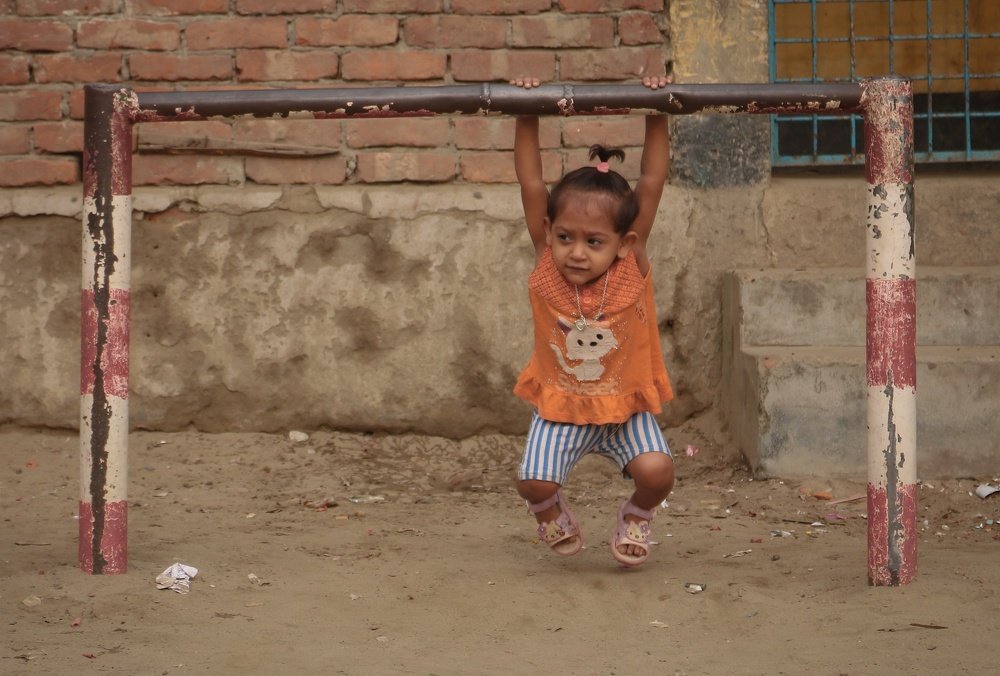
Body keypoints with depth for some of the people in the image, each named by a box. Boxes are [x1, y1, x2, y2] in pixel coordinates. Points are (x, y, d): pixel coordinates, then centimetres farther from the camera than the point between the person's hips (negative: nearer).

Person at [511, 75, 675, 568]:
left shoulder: (631, 266, -14)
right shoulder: (547, 265, -13)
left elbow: (651, 183, -14)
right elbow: (531, 184, -15)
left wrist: (657, 115, -18)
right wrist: (526, 116, -19)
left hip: (625, 405, -1)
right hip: (559, 404, 1)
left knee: (656, 471, -23)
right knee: (534, 482, -18)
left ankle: (635, 518, 12)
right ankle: (552, 514, 19)